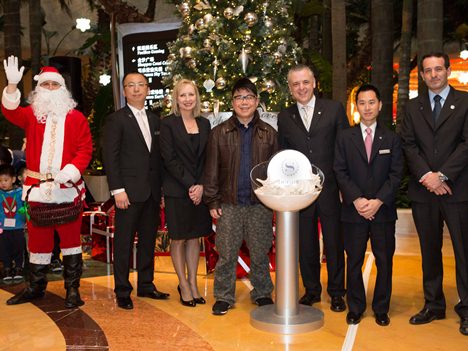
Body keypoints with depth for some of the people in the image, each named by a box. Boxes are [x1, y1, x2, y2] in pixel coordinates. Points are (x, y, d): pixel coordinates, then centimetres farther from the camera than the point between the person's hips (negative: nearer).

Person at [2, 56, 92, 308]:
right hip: (38, 188, 2)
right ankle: (36, 286, 25)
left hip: (68, 188, -2)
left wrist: (70, 172, -15)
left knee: (70, 237, 3)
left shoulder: (76, 117, 4)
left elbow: (85, 148, -1)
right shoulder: (31, 114, 10)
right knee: (38, 237, 11)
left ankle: (72, 289, 13)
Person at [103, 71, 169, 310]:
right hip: (129, 191, -5)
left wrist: (161, 187, 9)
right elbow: (110, 156, -8)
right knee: (124, 243, 2)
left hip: (152, 192, 6)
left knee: (148, 241, 12)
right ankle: (122, 292, 13)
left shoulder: (154, 120, 14)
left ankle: (146, 285, 25)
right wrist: (117, 190, -15)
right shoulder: (116, 119, -2)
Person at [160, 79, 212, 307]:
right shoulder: (168, 124, -3)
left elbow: (207, 158, 6)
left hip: (200, 190, 4)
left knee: (195, 237, 10)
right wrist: (190, 185, -14)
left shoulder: (204, 124, 10)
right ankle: (184, 285, 17)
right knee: (178, 239, 4)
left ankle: (193, 284, 21)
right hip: (177, 191, -4)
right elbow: (169, 159, -9)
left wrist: (201, 186, -7)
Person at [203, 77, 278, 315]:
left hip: (260, 203, 1)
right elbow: (211, 171, 4)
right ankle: (224, 296, 19)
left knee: (260, 253, 10)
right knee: (226, 253, 5)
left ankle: (262, 293, 27)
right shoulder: (219, 133, 3)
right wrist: (212, 202, -1)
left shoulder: (268, 133, 7)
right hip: (229, 204, -1)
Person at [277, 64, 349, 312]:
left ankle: (336, 292, 24)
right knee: (306, 243, 12)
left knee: (334, 243, 8)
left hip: (329, 189, -2)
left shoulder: (334, 109, 0)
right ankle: (311, 289, 28)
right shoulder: (284, 117, 6)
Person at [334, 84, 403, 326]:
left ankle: (381, 309, 20)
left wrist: (378, 201, -12)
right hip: (354, 211, 0)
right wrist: (357, 200, -12)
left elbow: (396, 174, 1)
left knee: (384, 261, 6)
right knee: (354, 261, 6)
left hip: (384, 211, 1)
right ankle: (355, 308, 19)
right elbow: (340, 172, 0)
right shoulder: (344, 137, 6)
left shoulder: (392, 138, 7)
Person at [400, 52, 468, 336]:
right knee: (430, 251, 11)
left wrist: (442, 175, -14)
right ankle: (433, 305, 23)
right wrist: (426, 176, -10)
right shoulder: (413, 107, 12)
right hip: (423, 190, 3)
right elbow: (409, 145, 4)